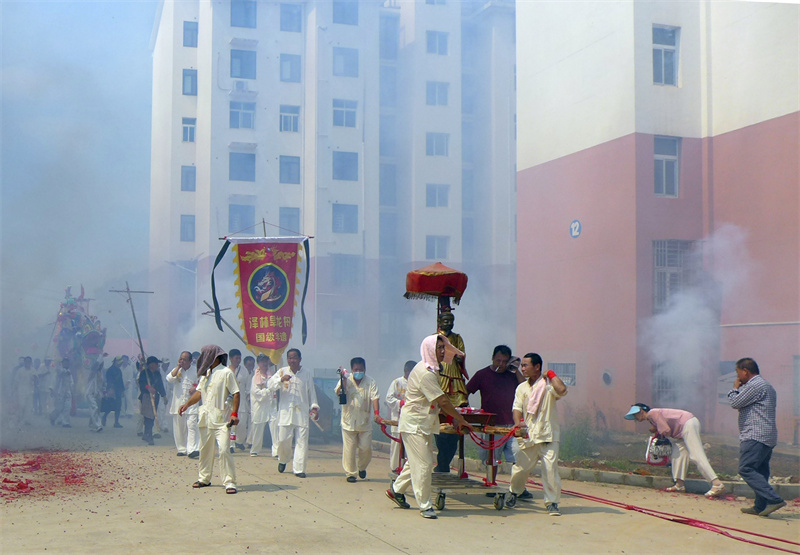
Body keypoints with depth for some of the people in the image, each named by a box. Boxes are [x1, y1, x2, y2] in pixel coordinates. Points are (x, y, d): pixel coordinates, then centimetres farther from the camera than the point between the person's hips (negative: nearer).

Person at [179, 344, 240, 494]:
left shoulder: (226, 372, -7)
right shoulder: (205, 373, 14)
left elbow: (235, 393, -9)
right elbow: (199, 392, 15)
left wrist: (234, 413, -16)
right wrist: (187, 404, 0)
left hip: (221, 419, -7)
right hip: (206, 418, 7)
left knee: (224, 449, -14)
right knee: (205, 449, 14)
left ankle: (229, 482, -11)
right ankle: (204, 478, 27)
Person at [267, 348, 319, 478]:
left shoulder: (307, 374, 8)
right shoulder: (282, 371, 7)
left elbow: (312, 392, 13)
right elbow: (270, 385, -2)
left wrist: (314, 407, 5)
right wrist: (281, 379, -18)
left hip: (302, 412, 0)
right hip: (285, 412, 0)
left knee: (302, 441, -4)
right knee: (283, 439, 0)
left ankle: (299, 468, 2)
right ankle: (283, 460, 29)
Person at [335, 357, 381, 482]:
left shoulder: (370, 382, 1)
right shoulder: (346, 380, 0)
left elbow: (374, 398, -8)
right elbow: (338, 393, -13)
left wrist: (376, 413, -22)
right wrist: (342, 382, -30)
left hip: (365, 421, 1)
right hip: (349, 421, -1)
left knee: (366, 448, 2)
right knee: (349, 449, 0)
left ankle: (362, 467, 29)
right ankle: (350, 473, 12)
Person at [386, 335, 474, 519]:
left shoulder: (431, 370, 11)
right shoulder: (425, 373, -22)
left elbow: (438, 402, 14)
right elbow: (442, 401, -21)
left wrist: (453, 418, 7)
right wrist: (460, 419, -12)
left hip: (423, 424, 10)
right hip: (414, 424, -10)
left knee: (416, 461, 17)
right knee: (423, 464, -7)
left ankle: (396, 490, 32)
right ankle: (425, 506, 1)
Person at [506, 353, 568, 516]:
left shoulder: (548, 384, -1)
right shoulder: (521, 388, 14)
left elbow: (562, 390, -23)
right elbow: (517, 408, 4)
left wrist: (551, 374, -9)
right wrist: (518, 422, -15)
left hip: (548, 435, -4)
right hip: (528, 436, 4)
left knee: (550, 468, -10)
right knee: (521, 468, 7)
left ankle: (552, 503, 0)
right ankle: (513, 493, 33)